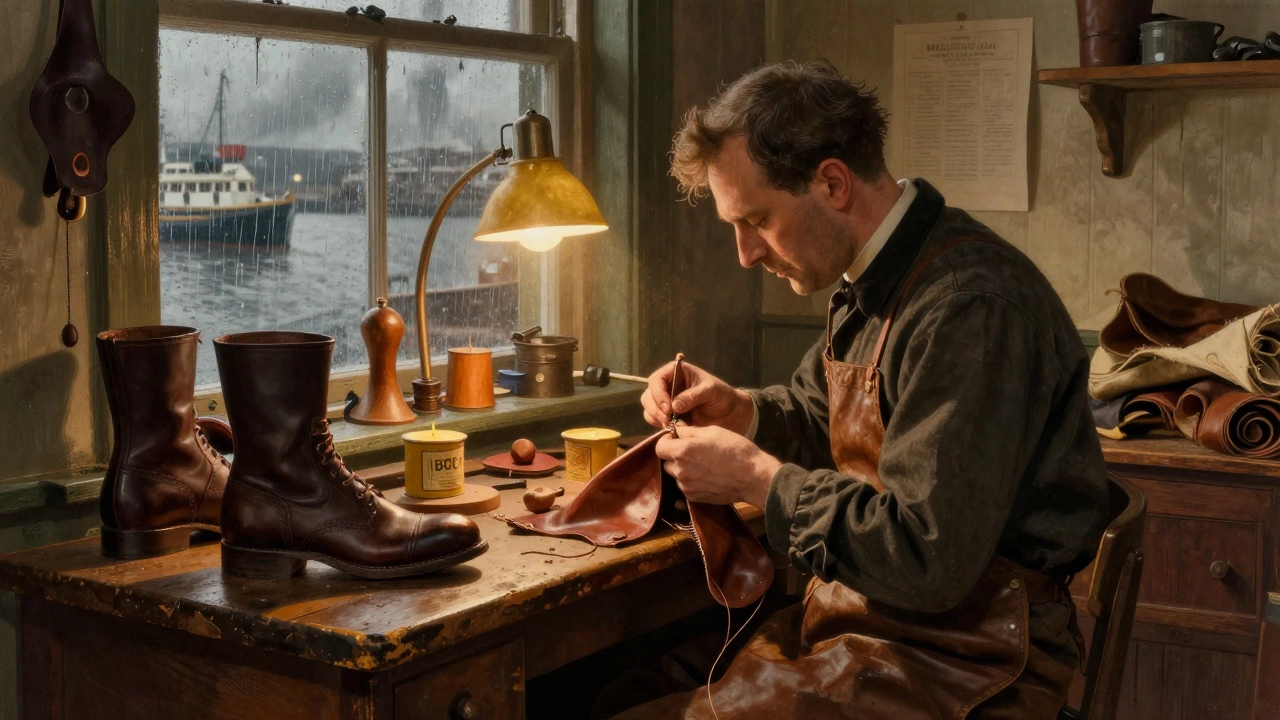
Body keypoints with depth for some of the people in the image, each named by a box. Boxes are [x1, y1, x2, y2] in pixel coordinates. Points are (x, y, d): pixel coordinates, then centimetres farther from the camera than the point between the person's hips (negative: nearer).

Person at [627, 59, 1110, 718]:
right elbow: (818, 414, 25)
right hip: (858, 621, 9)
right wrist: (740, 410, 3)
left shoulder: (971, 307, -23)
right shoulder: (871, 283, 8)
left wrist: (756, 478, -17)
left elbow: (927, 560, -27)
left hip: (962, 659, -8)